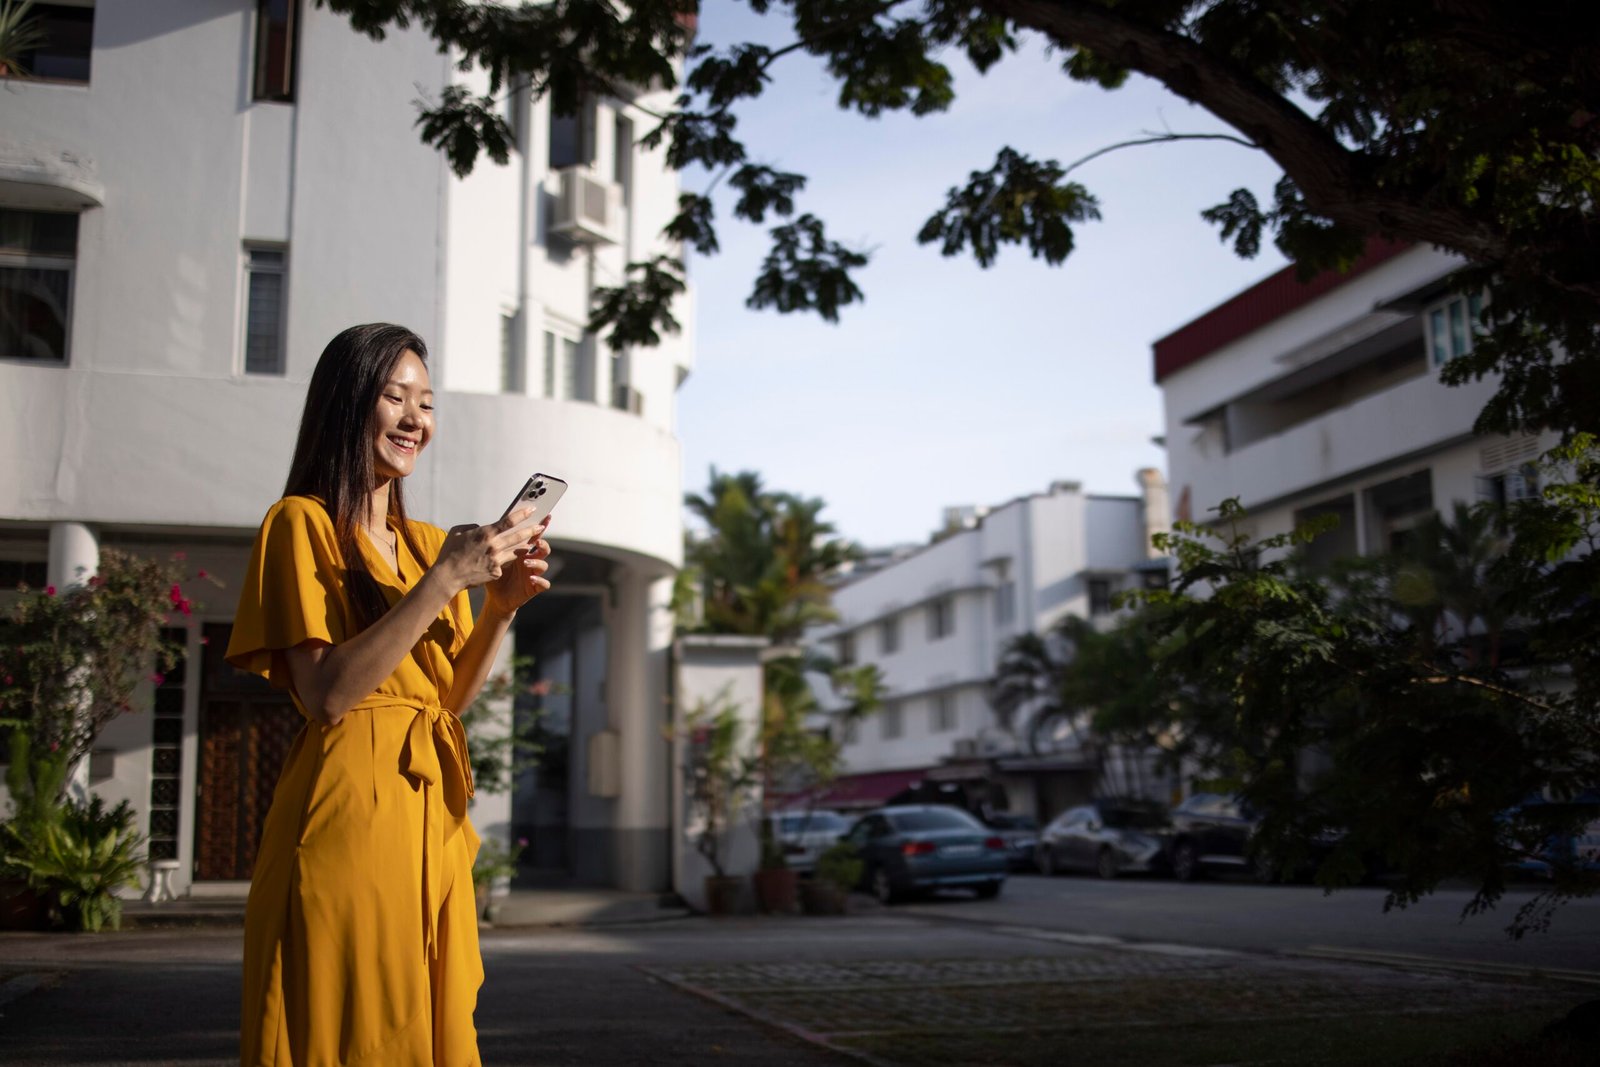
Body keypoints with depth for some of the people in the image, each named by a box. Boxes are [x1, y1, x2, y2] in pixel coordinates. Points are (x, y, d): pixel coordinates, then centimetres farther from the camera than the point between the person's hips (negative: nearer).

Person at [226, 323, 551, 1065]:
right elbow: (327, 693, -15)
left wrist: (501, 605, 1)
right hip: (348, 808, -7)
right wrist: (444, 581, -17)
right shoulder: (303, 522, -3)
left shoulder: (423, 542, 18)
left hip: (431, 816, 7)